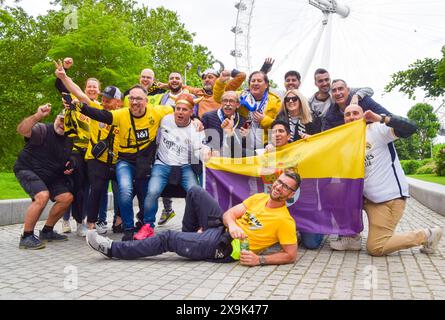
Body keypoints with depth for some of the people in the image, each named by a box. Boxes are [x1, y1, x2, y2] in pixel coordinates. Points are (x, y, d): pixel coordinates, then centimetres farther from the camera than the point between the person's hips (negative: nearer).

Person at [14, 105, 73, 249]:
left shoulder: (69, 141, 4)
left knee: (67, 197, -1)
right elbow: (21, 130, -38)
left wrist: (69, 168, -3)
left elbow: (67, 160, 21)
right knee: (43, 196, -30)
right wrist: (38, 116, -53)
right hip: (27, 170, -8)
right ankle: (26, 237, -17)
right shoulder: (42, 130, -17)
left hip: (49, 176, 8)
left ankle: (47, 231, 16)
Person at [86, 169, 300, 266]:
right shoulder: (259, 197, 8)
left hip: (225, 247, -7)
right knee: (195, 192, 5)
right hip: (221, 228, 7)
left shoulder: (285, 221, -11)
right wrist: (232, 225, -19)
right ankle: (189, 235, 24)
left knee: (167, 239, -9)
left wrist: (260, 260, -25)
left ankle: (112, 249, 5)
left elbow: (291, 255, -14)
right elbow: (229, 213, 4)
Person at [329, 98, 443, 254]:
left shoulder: (377, 129, -8)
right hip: (367, 196, 7)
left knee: (375, 248, -8)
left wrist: (382, 118, -30)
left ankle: (426, 235, 10)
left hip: (390, 197, -7)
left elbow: (410, 128, -20)